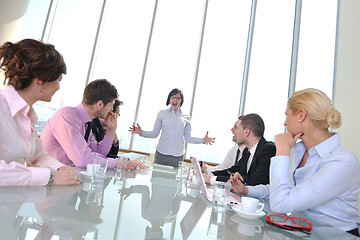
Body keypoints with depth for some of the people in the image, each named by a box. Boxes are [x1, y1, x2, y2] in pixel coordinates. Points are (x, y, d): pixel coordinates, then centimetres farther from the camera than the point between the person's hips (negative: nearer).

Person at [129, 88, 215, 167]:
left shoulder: (186, 117, 6)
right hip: (161, 154, 0)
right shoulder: (162, 113, 4)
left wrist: (203, 140, -2)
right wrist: (141, 132, -10)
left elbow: (187, 137, 9)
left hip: (178, 156, 1)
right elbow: (154, 133, 4)